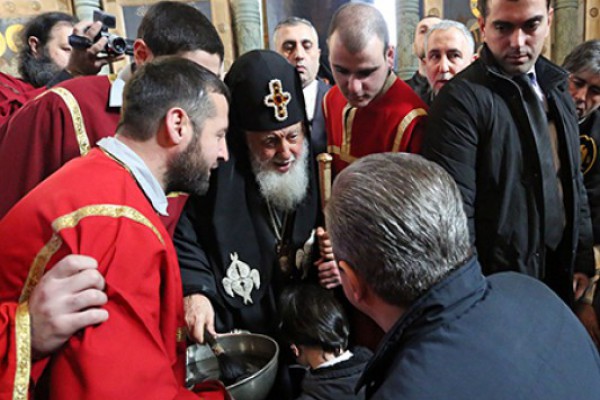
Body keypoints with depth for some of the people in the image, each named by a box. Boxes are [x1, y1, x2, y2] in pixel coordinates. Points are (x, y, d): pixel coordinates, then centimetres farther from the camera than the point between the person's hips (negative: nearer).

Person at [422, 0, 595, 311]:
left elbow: (574, 183, 15)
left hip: (559, 274, 7)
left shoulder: (557, 92, 8)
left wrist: (582, 259, 12)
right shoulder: (462, 98, -18)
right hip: (496, 283, -7)